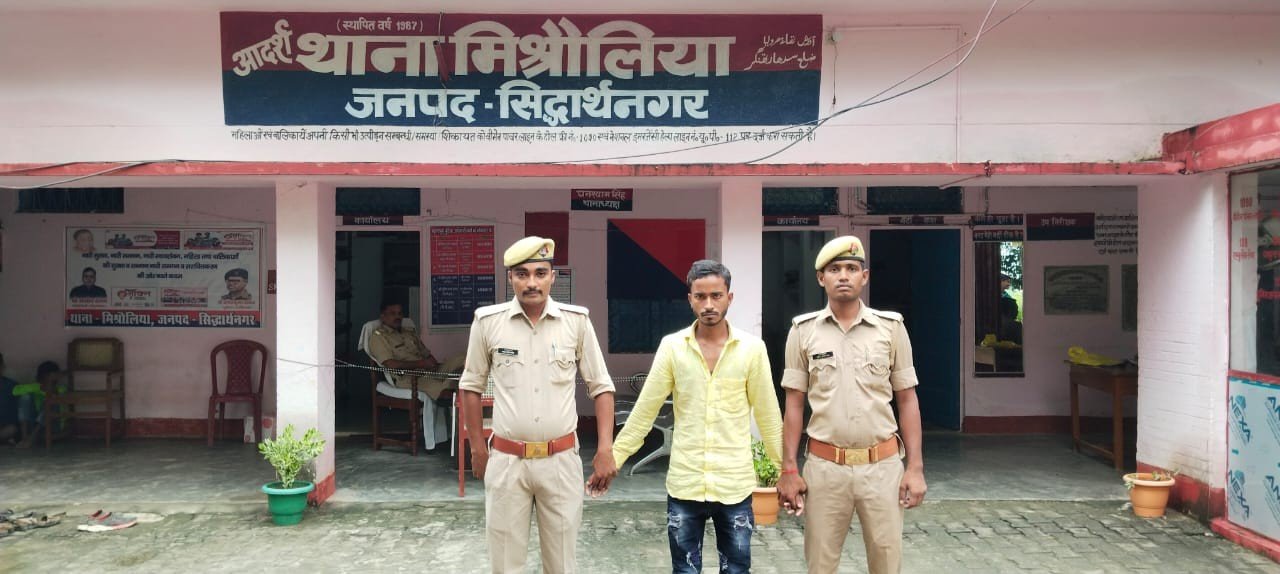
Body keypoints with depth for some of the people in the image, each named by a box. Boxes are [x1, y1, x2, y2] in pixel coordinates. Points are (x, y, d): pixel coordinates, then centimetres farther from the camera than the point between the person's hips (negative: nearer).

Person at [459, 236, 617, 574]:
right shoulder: (487, 322, -4)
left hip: (561, 460, 0)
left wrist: (605, 450, -5)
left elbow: (601, 387, 2)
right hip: (506, 461, 0)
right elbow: (471, 387, 8)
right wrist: (477, 449, 10)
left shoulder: (577, 321, -5)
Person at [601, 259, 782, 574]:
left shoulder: (752, 348, -3)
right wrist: (613, 459, 0)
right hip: (684, 484, 1)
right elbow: (644, 410, 1)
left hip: (735, 485, 0)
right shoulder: (672, 346, -2)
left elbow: (768, 415, 3)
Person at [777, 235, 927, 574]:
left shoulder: (891, 327, 1)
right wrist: (789, 469, 0)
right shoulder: (803, 330, 1)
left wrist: (916, 467, -1)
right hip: (824, 466, 0)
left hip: (882, 466, 0)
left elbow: (907, 400, 4)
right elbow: (794, 404, 4)